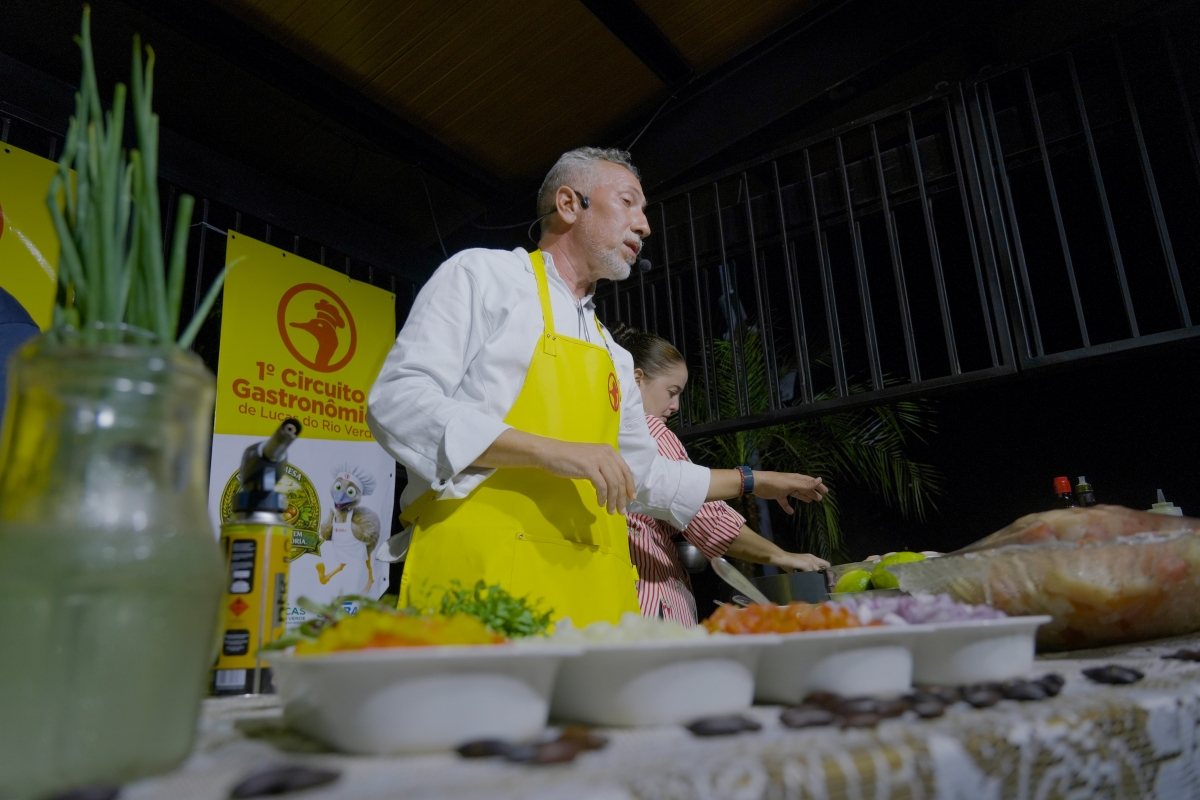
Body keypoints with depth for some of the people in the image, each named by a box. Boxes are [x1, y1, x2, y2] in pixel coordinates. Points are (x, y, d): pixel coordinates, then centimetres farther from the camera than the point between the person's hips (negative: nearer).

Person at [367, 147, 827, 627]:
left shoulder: (615, 359, 23)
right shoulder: (483, 274, 4)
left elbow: (641, 476, 31)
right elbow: (397, 403, -9)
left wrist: (751, 481, 35)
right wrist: (548, 451, -18)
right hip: (483, 572, -6)